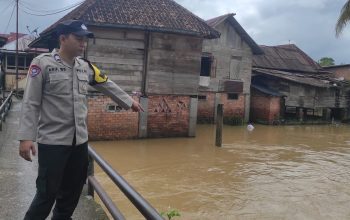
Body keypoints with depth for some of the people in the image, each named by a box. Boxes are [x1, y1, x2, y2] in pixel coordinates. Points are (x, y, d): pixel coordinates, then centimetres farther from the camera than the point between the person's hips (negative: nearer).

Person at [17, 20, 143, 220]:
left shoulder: (86, 67, 7)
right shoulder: (42, 63, -9)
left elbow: (109, 86, 21)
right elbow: (31, 104, -11)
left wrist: (130, 102, 28)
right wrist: (26, 137, -17)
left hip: (80, 140, 6)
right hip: (52, 141, -6)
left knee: (73, 190, 16)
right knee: (47, 193, -1)